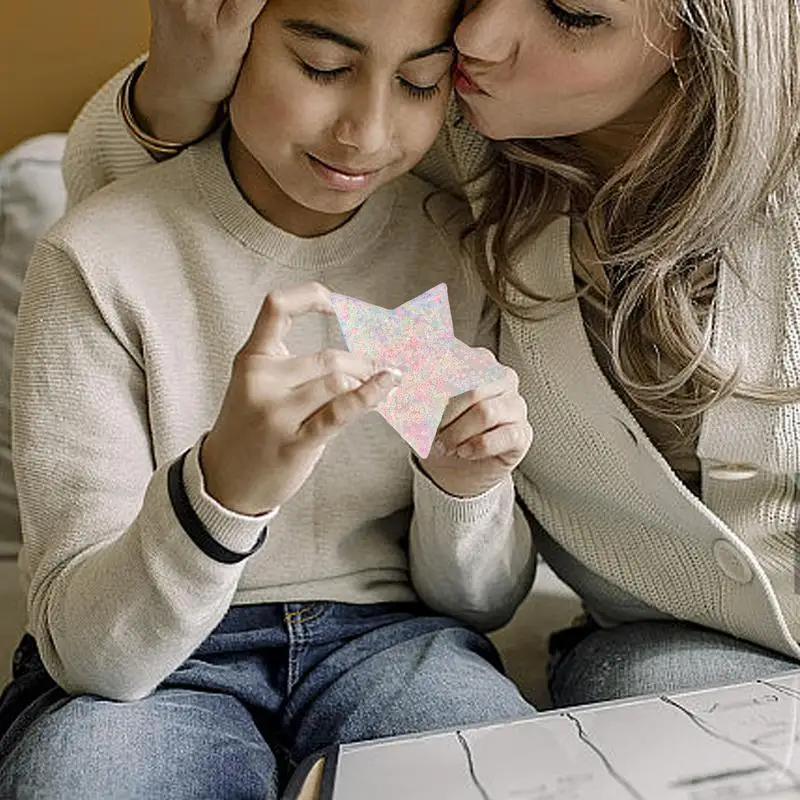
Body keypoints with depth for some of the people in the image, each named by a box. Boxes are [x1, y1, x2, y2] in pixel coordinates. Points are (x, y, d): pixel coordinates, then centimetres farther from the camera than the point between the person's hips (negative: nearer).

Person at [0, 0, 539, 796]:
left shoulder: (464, 249, -3)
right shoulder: (100, 260, -13)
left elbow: (483, 604, 3)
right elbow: (83, 650, -17)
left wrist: (464, 485, -19)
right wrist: (223, 486, -36)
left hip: (386, 639, 2)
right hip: (153, 671, -1)